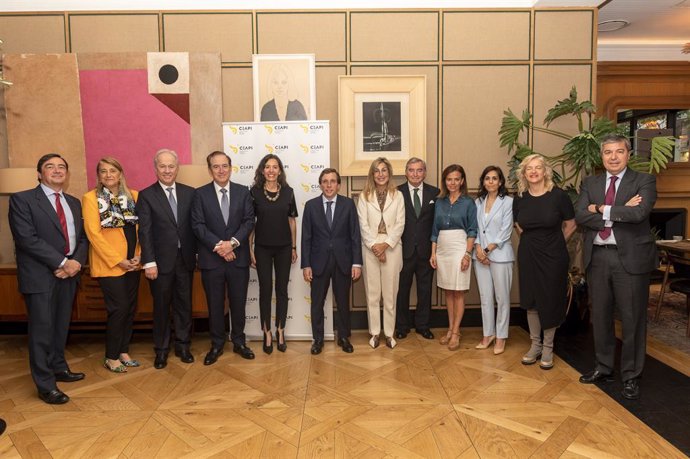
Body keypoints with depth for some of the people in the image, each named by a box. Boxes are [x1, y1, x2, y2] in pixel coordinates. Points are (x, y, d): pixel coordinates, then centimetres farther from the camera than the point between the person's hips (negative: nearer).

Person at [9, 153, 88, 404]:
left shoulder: (73, 202, 14)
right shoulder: (22, 200, -5)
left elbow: (82, 237, 11)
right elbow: (27, 238, -15)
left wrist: (76, 262, -8)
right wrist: (62, 262, -18)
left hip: (69, 274, 6)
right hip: (40, 276, -5)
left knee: (61, 327, 16)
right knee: (42, 330, 1)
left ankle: (59, 368, 33)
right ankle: (46, 385, 12)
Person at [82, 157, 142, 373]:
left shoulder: (133, 196, 7)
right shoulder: (91, 198, -4)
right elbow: (93, 233, -10)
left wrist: (138, 255, -5)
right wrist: (117, 260, -14)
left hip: (132, 263, 5)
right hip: (109, 264, -5)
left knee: (130, 307, 10)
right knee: (119, 308, -4)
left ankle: (123, 351, 25)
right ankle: (111, 357, 13)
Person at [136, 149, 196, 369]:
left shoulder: (189, 192, 5)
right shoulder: (146, 195, -3)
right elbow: (145, 231, -7)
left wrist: (197, 253, 3)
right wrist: (149, 262, -11)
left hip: (186, 258, 2)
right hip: (161, 260, -2)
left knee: (184, 303, 11)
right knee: (161, 306, 9)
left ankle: (182, 345, 27)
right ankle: (161, 349, 24)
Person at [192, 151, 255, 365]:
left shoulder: (243, 191, 4)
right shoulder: (200, 194, 0)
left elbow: (249, 221, -2)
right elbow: (198, 225, -6)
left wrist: (233, 242, -16)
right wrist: (218, 246, -17)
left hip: (238, 257, 1)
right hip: (211, 258, -1)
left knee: (238, 302, 10)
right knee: (215, 304, 9)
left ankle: (239, 342, 26)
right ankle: (217, 345, 24)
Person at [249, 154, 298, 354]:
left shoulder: (288, 191, 0)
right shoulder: (254, 192, -4)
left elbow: (292, 221, 5)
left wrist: (294, 247, 5)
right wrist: (250, 249, -4)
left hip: (284, 247, 1)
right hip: (262, 248, -1)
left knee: (282, 289, 9)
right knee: (265, 290, 6)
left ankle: (280, 332, 23)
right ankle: (267, 333, 19)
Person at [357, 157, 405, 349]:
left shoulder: (398, 196, 5)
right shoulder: (364, 196, 4)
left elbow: (400, 224, -1)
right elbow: (363, 225, -2)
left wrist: (385, 244, -12)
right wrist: (374, 246, -12)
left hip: (392, 248, 0)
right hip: (370, 248, 0)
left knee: (390, 293, 5)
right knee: (372, 293, 5)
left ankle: (389, 333, 16)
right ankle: (374, 332, 16)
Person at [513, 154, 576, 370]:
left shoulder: (558, 195, -12)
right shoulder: (520, 198, -1)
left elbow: (571, 225, 0)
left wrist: (553, 243, 7)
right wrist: (531, 241, 9)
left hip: (553, 257, -3)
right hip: (528, 256, 3)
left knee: (550, 302, 5)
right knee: (531, 301, 9)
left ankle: (548, 348, 22)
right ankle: (535, 344, 24)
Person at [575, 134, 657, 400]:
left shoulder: (644, 181, -1)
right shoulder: (590, 184, 9)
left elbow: (639, 213, -19)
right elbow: (580, 217, -5)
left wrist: (602, 209, -11)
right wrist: (620, 212, -14)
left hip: (630, 258, -3)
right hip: (597, 257, 4)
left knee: (632, 320, 5)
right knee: (600, 317, 14)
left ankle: (631, 376, 21)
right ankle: (603, 368, 31)